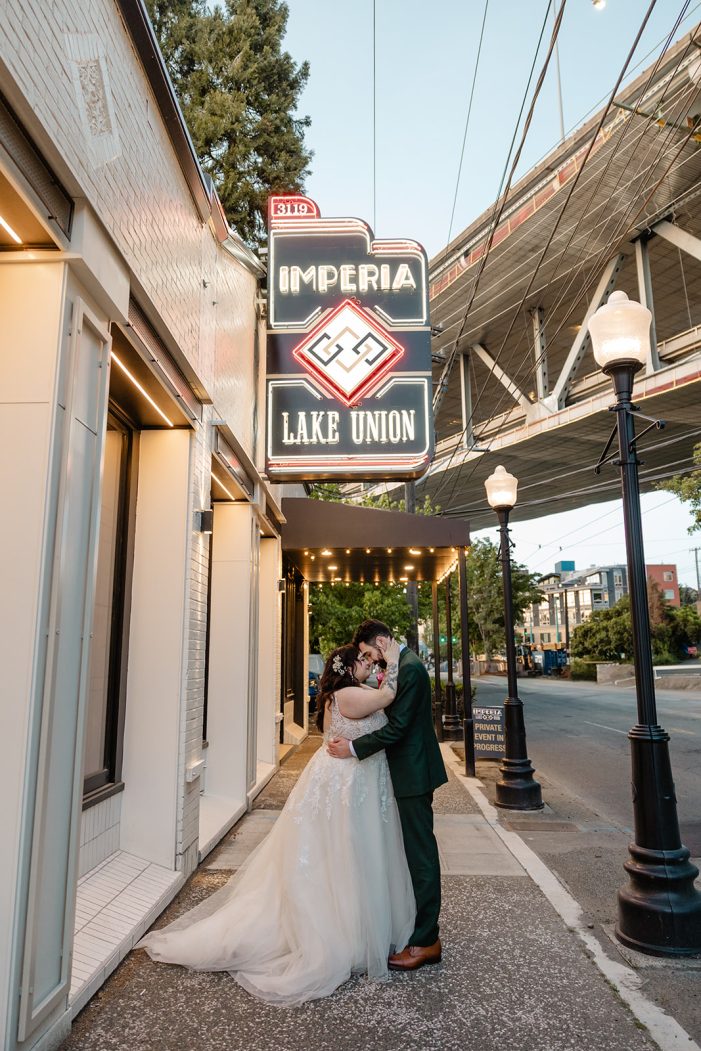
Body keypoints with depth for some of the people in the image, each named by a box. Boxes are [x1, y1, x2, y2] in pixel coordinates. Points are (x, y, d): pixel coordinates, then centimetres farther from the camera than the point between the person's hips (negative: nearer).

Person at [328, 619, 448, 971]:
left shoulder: (409, 668, -20)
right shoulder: (405, 664, 11)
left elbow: (397, 728, -24)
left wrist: (354, 748, -18)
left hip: (414, 774, -10)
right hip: (410, 771, 10)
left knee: (420, 853, 0)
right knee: (416, 850, 18)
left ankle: (425, 941, 11)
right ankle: (420, 926, 32)